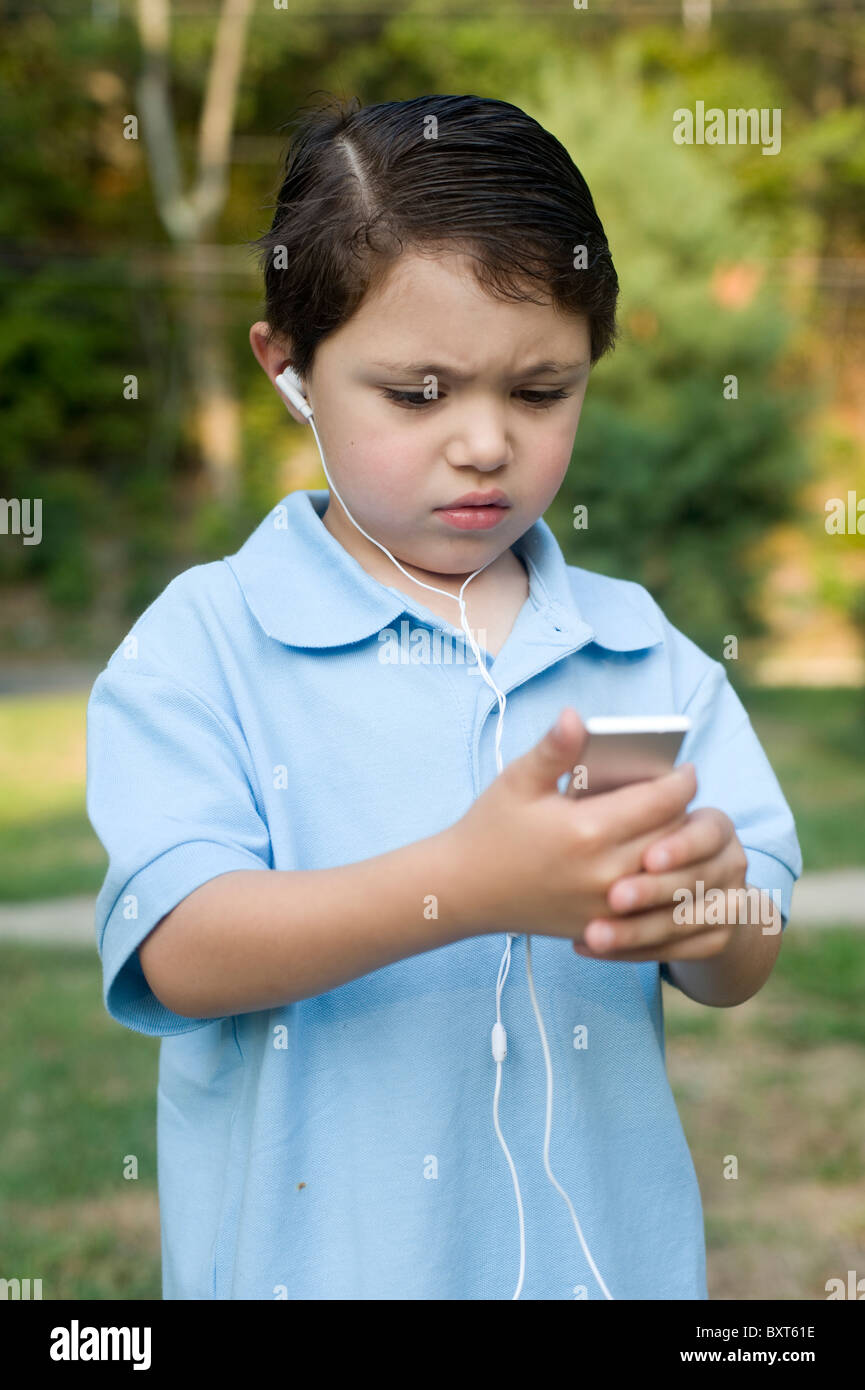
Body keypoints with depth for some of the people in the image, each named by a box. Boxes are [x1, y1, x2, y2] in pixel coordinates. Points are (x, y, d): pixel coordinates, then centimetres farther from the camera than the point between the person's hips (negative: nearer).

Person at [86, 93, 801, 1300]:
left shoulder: (645, 653, 1)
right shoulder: (205, 643, -9)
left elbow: (741, 974, 0)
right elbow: (181, 953, -19)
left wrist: (714, 911, -23)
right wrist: (463, 886, -32)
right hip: (310, 1246, -3)